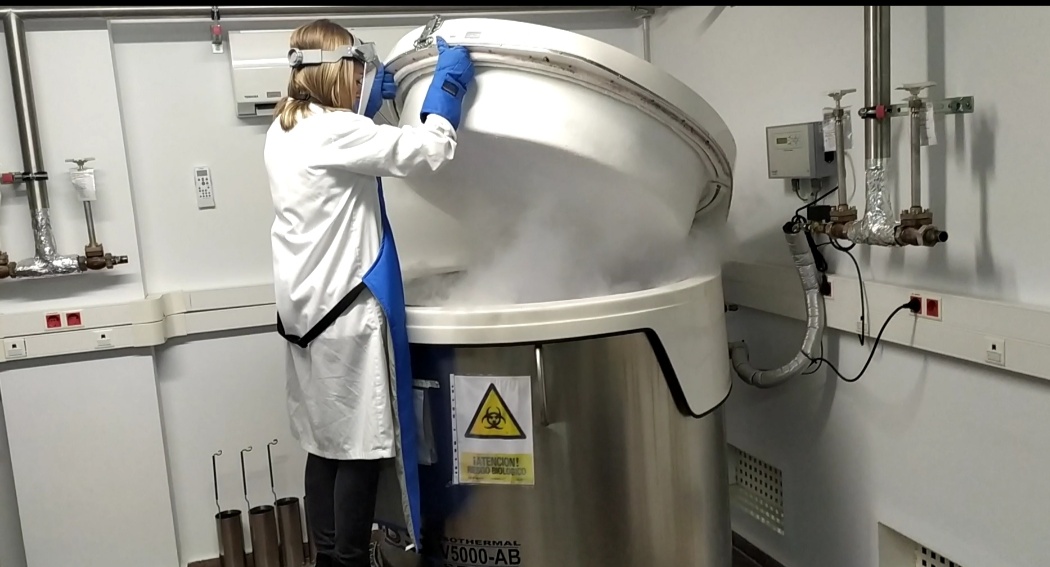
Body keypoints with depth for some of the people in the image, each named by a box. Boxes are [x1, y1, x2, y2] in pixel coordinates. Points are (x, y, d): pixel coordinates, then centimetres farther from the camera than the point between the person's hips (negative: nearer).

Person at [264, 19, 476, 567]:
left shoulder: (285, 131, 11)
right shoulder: (333, 131, -17)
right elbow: (429, 149, -16)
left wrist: (370, 103, 23)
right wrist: (449, 82, -3)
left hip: (309, 307, 9)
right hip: (346, 309, -9)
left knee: (327, 444, 14)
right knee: (361, 447, 0)